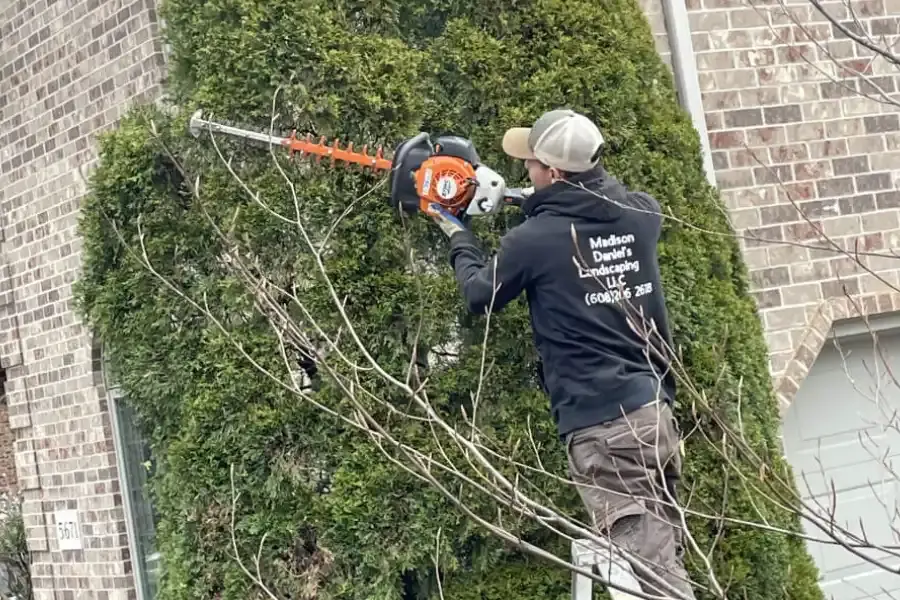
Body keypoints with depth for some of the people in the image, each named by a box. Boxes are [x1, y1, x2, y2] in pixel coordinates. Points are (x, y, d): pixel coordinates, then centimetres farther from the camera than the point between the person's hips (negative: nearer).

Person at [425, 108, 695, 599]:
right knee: (665, 555, 16)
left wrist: (458, 238, 30)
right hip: (655, 412, 6)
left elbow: (480, 294, 12)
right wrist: (547, 205, 32)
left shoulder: (532, 240, -8)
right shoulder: (639, 214, 6)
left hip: (601, 427, -6)